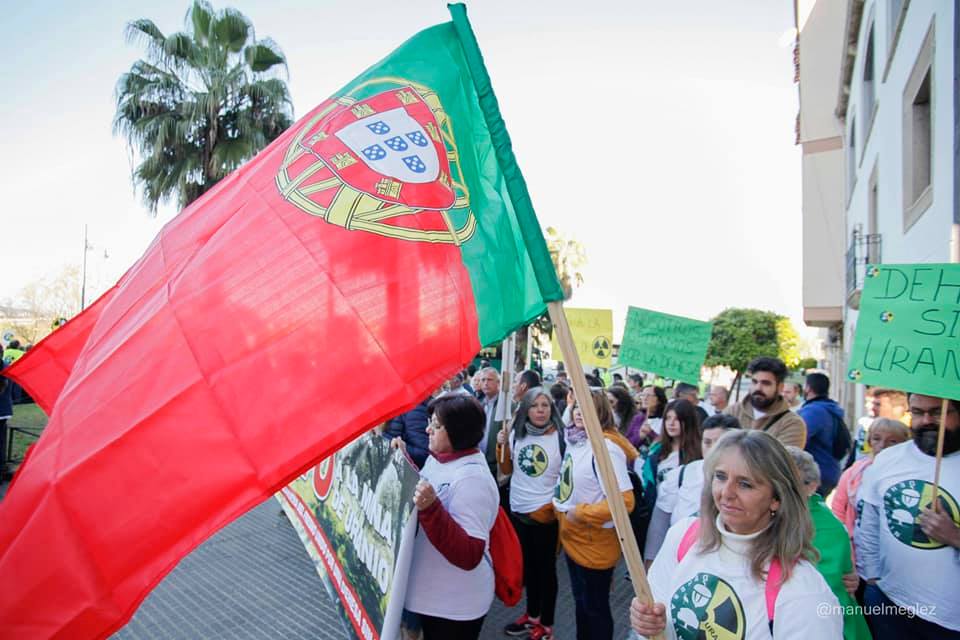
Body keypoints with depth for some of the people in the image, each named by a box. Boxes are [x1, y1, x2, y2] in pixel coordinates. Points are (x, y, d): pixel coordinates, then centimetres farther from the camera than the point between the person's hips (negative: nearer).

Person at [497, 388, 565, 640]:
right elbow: (507, 470, 7)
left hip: (545, 513, -5)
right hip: (518, 511, 5)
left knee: (545, 567, 10)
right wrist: (501, 445, -7)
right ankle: (532, 614, 39)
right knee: (527, 565, 20)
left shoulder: (561, 436, -15)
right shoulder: (516, 434, -1)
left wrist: (556, 505, -17)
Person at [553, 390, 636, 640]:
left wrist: (581, 513, -22)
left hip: (594, 544, -8)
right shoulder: (575, 441, 0)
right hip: (573, 539, 8)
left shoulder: (606, 446, -25)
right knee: (581, 603, 24)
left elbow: (624, 500, -29)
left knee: (595, 607, 12)